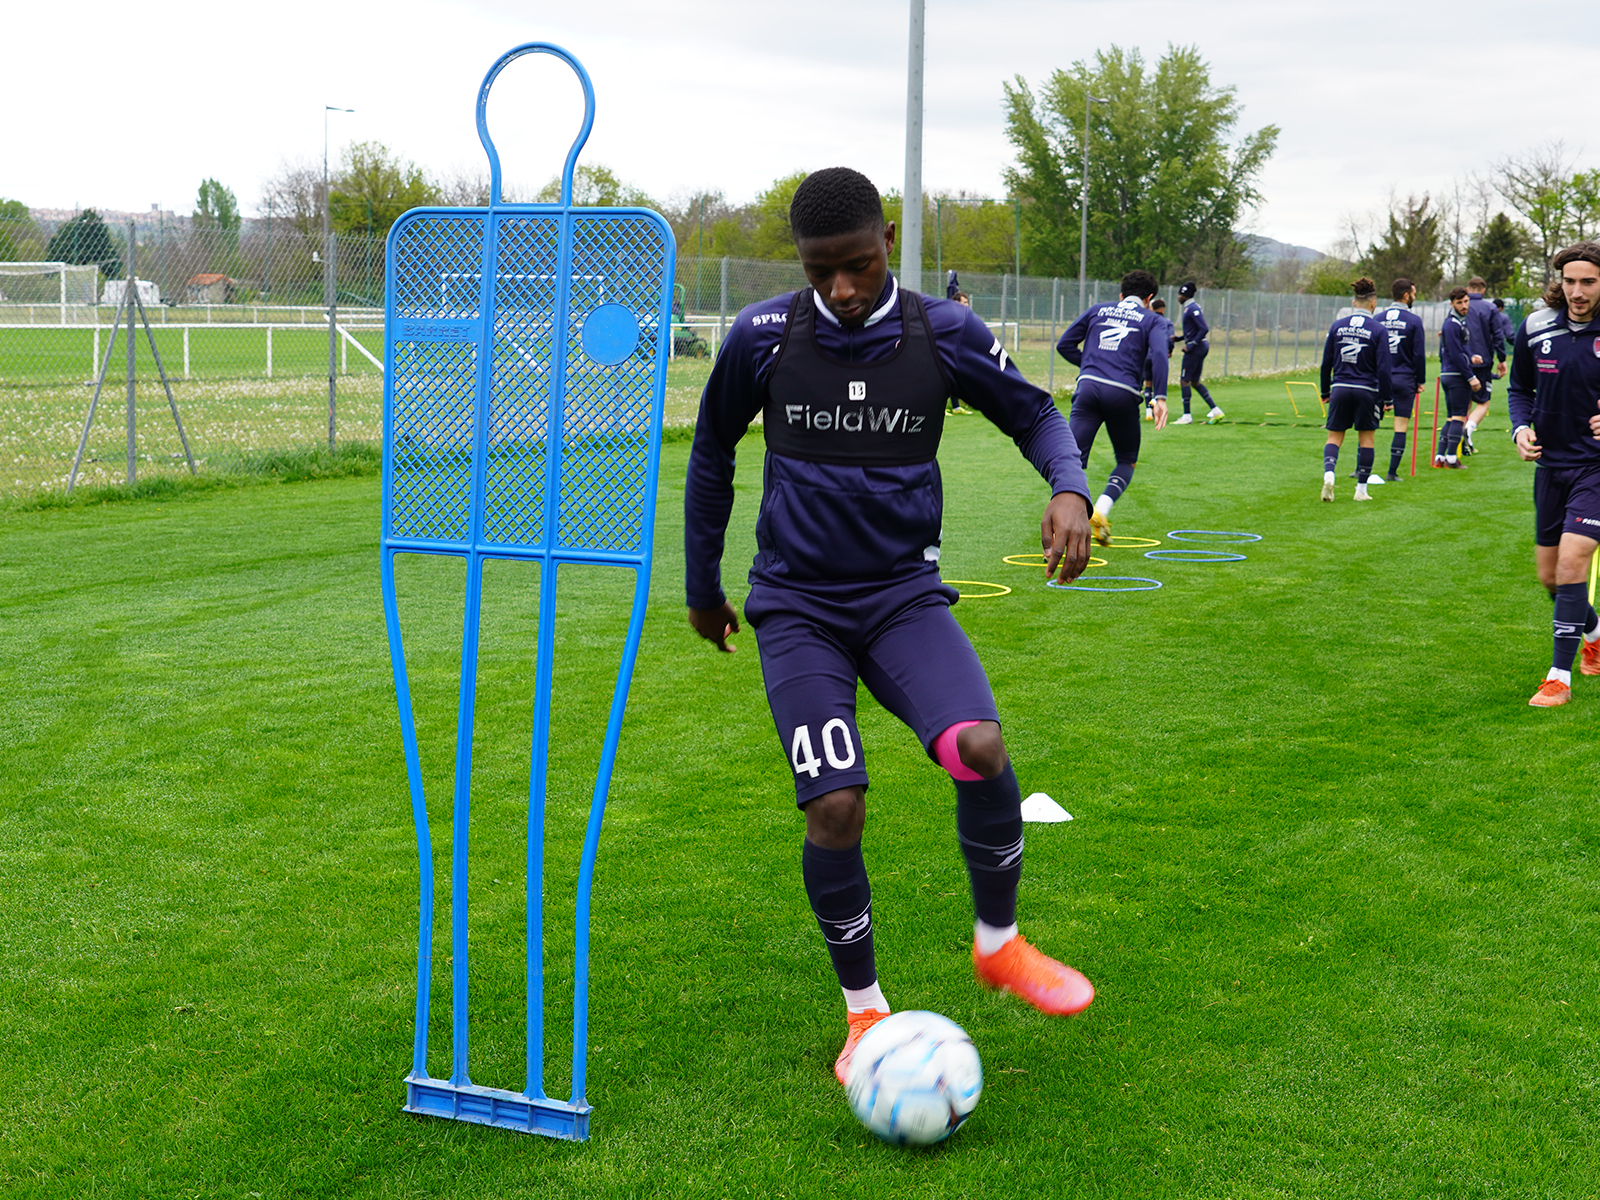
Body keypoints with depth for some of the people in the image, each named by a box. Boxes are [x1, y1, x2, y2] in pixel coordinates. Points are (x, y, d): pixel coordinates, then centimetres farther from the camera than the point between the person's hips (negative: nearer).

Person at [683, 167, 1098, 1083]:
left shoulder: (944, 333, -4)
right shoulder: (764, 337, -5)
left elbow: (1034, 413, 10)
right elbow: (713, 454, 10)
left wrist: (1070, 488, -12)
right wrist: (702, 587, 18)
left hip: (904, 593, 1)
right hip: (797, 608, 0)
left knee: (980, 746, -25)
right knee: (836, 809, -14)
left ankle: (999, 942, 2)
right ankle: (865, 1010, 11)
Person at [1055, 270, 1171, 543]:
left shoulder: (1097, 310, 23)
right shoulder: (1153, 320, 15)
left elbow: (1064, 345, 17)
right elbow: (1158, 354, -5)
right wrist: (1160, 398, -12)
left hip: (1088, 387, 1)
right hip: (1123, 394, -1)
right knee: (1127, 462, 17)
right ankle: (1101, 511, -7)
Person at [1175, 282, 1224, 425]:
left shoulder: (1192, 309, -16)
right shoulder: (1191, 307, 13)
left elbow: (1204, 329, -23)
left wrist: (1190, 346, -20)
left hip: (1195, 348, -10)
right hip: (1202, 346, 10)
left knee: (1184, 380, -2)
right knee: (1195, 382, 13)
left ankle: (1187, 416, 1)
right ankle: (1215, 410, 11)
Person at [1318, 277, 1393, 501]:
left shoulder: (1337, 326, 2)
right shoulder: (1378, 330, -6)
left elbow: (1326, 363, 7)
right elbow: (1383, 368, -7)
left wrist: (1325, 392, 16)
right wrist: (1386, 399, 0)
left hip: (1340, 389, 2)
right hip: (1367, 391, -2)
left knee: (1334, 436, 8)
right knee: (1366, 438, 11)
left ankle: (1329, 473, -19)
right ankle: (1361, 489, 13)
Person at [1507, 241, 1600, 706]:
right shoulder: (1535, 328, -2)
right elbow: (1519, 388, 13)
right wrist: (1521, 428, -5)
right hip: (1551, 463, 4)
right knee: (1550, 576, 11)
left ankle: (1560, 677, -8)